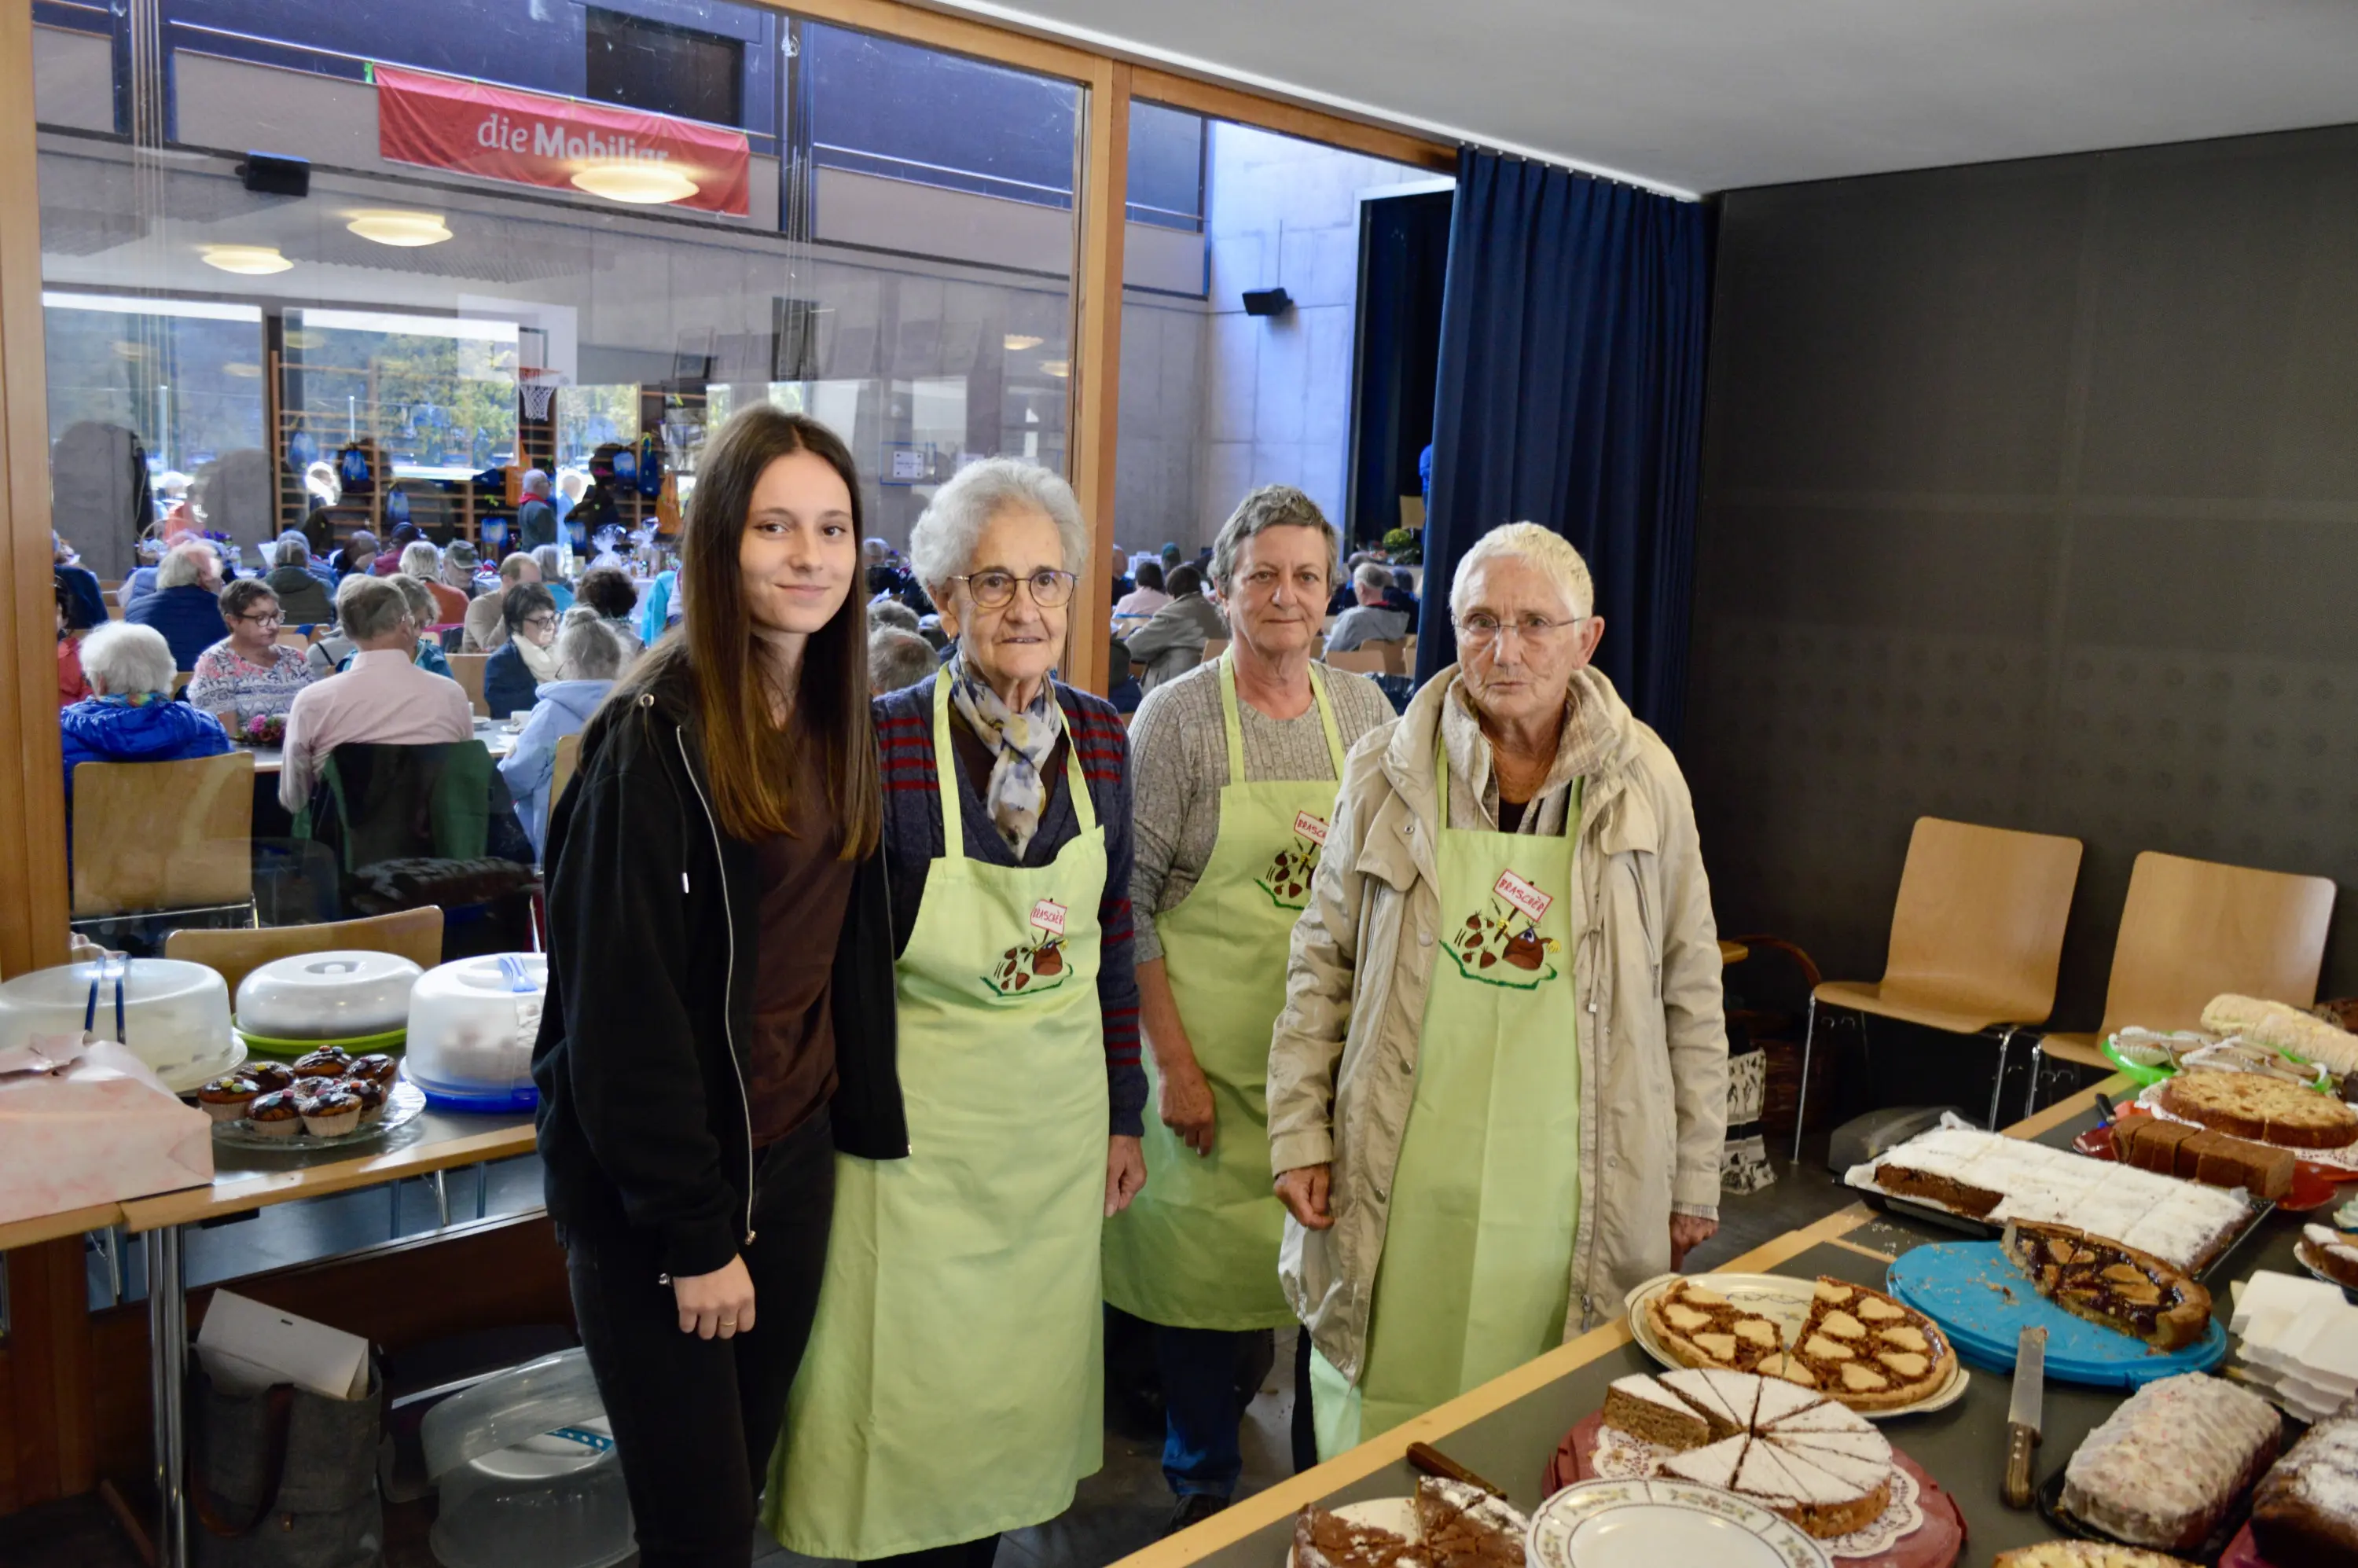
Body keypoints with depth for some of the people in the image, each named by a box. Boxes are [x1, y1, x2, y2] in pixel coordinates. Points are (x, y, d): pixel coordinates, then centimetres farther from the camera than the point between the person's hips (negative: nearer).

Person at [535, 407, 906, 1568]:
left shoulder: (836, 725, 5)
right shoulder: (658, 734, -17)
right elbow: (622, 1004, -19)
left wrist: (864, 1125, 6)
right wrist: (695, 1231, -16)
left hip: (793, 1156, 7)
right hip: (655, 1190, -6)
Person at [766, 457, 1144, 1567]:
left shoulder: (1098, 737, -1)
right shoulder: (883, 742, -16)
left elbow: (1112, 943, 7)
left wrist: (1123, 1116, 10)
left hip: (1059, 1118, 5)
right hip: (918, 1127, -4)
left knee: (1015, 1385, 19)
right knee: (902, 1396, 10)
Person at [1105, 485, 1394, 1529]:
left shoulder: (1363, 707, 5)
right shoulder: (1177, 717, -8)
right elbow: (1128, 901, -10)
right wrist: (1174, 1062, -13)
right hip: (1212, 1045, -3)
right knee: (1205, 1249, 4)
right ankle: (1204, 1483, 28)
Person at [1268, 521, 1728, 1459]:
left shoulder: (1646, 784, 0)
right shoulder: (1388, 773, -1)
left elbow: (1691, 995, 6)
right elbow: (1322, 966, 5)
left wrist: (1694, 1178, 7)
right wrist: (1299, 1137, 1)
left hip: (1571, 1195, 0)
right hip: (1404, 1189, 0)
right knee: (1377, 1447, 10)